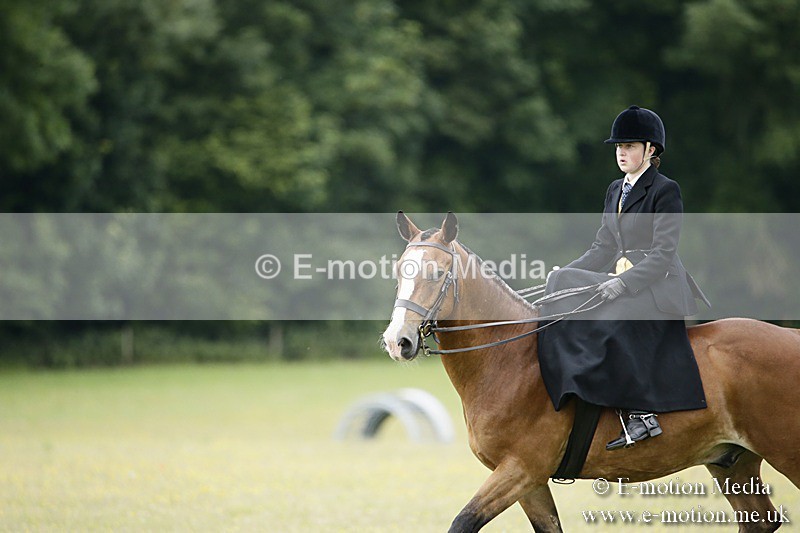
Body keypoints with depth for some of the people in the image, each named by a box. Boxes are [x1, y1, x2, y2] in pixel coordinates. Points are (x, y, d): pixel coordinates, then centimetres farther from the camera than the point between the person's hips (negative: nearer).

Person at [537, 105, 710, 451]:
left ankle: (638, 413, -30)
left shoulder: (665, 191, -7)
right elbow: (603, 247, 18)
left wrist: (623, 283, -25)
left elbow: (663, 254, -14)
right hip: (621, 282, 9)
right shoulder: (615, 190, 18)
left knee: (609, 319, -32)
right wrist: (565, 272, 2)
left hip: (659, 288, -9)